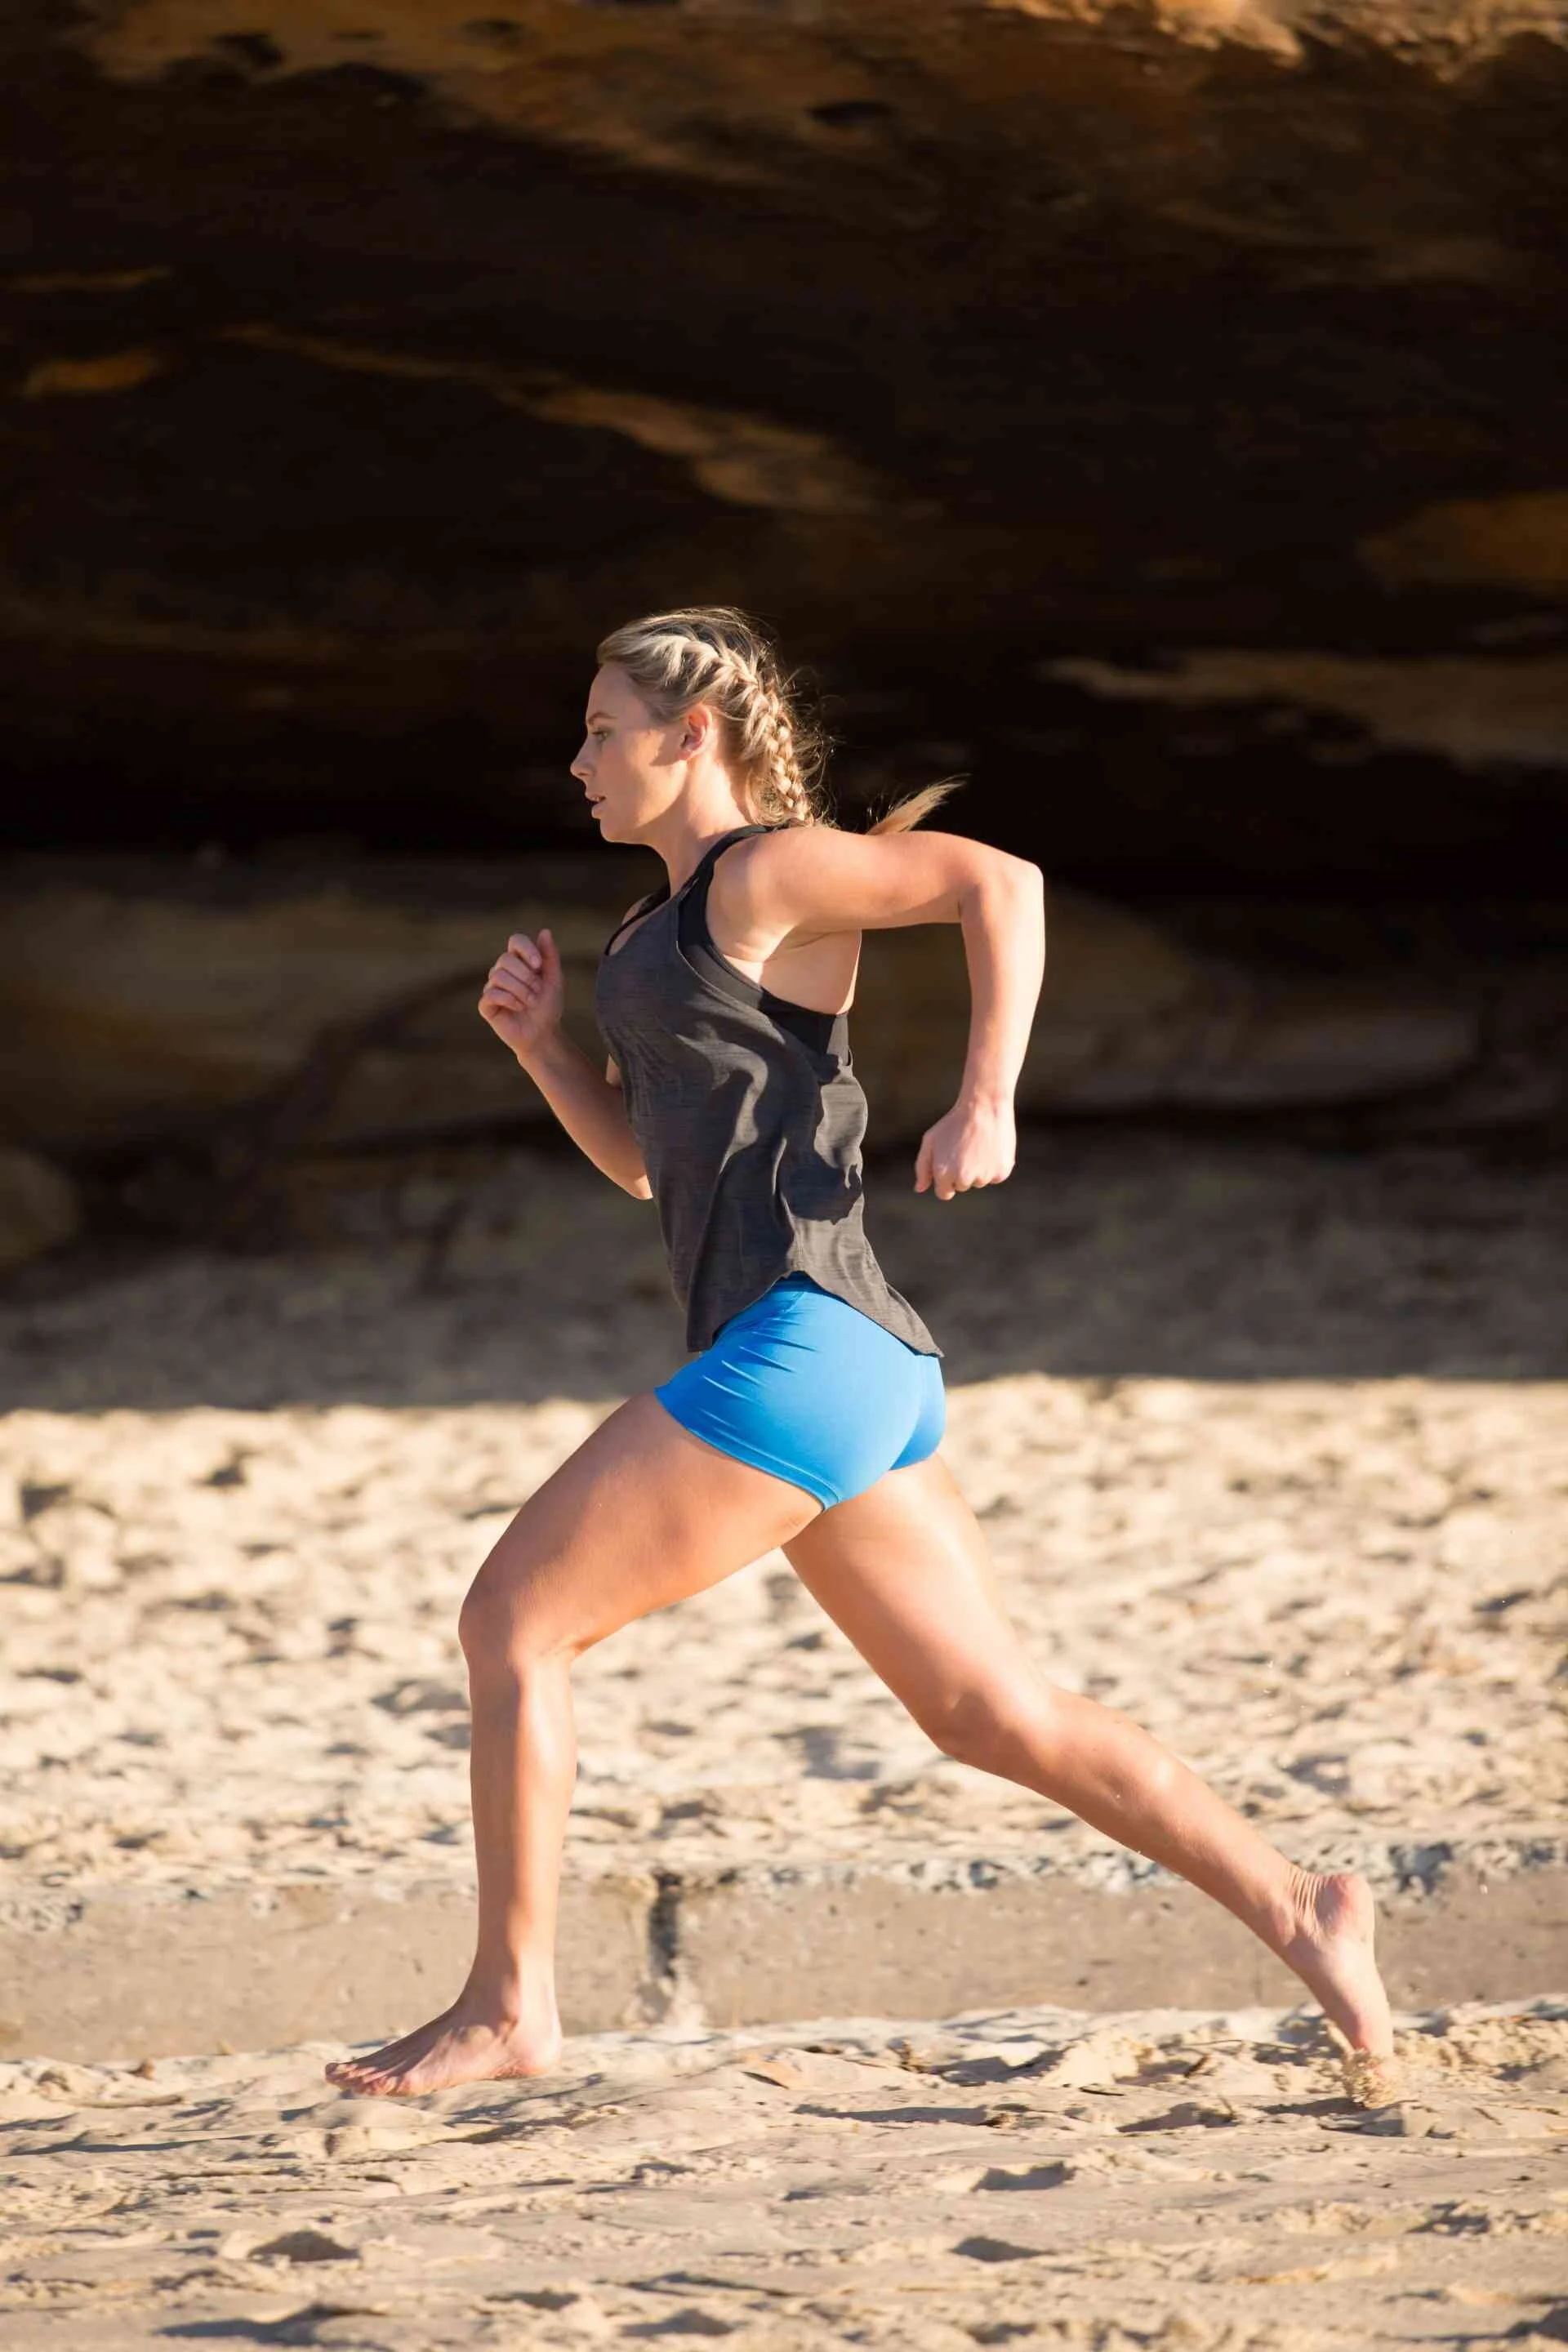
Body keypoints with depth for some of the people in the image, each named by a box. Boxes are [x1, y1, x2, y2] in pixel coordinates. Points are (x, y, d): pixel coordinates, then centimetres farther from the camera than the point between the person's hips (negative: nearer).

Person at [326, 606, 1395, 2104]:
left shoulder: (765, 872, -4)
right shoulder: (665, 927, 23)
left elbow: (999, 881, -15)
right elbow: (641, 1158, 29)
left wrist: (986, 1104, -22)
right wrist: (535, 1040, 14)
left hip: (800, 1340, -10)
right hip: (854, 1366, 10)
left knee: (511, 1623, -6)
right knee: (993, 1716, 8)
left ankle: (506, 2006, -3)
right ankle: (1293, 1912, 5)